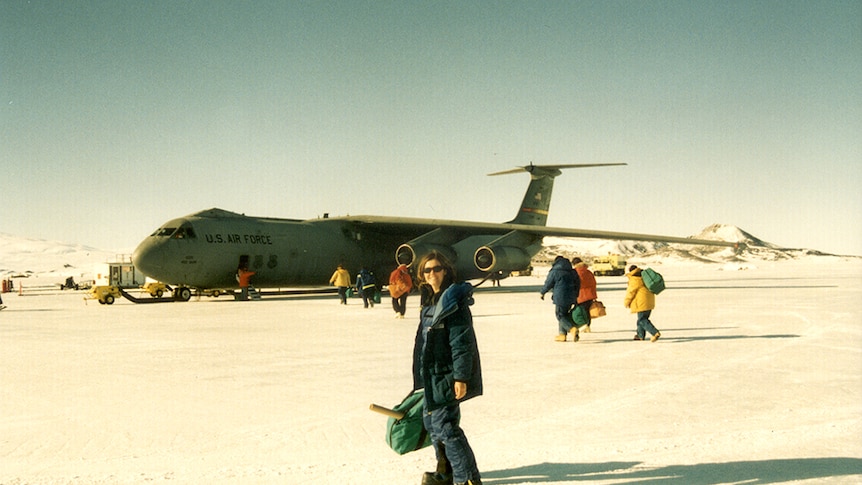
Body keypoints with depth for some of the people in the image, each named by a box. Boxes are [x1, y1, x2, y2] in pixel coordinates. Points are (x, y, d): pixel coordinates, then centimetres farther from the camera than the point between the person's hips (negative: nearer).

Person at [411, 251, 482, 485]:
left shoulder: (454, 300, -17)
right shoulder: (430, 301, 12)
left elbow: (462, 343, -21)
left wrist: (461, 377, -24)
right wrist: (424, 375, 21)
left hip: (447, 375, -10)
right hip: (434, 374, 10)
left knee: (444, 425, -7)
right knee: (431, 420, 18)